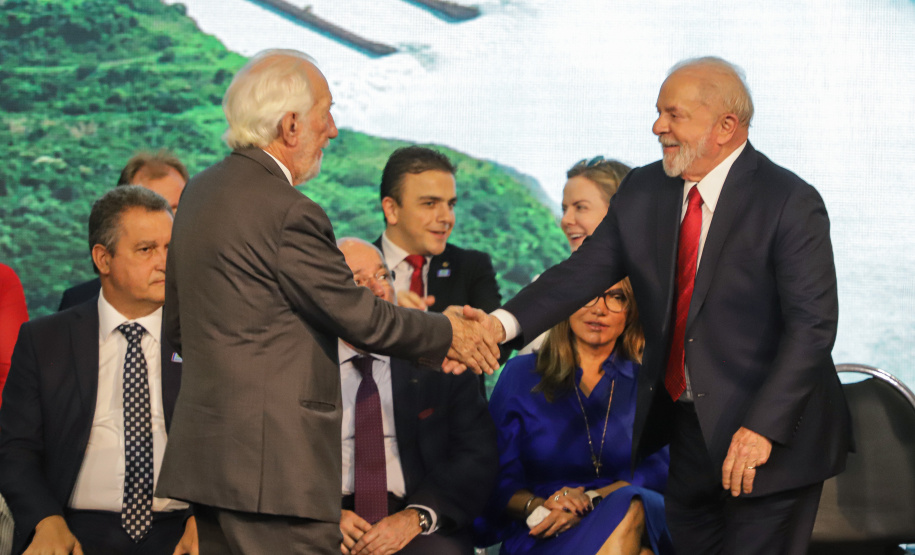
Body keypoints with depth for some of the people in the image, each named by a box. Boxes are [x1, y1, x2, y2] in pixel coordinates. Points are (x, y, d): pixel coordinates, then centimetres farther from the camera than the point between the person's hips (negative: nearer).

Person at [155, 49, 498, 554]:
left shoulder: (200, 192, 11)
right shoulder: (288, 214, -17)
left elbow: (178, 326, 20)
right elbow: (361, 317, -9)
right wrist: (447, 335, 6)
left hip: (208, 452, 10)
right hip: (275, 462, -10)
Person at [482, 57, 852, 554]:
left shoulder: (791, 204, -12)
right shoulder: (642, 193, 6)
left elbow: (812, 324, -17)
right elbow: (584, 271, 0)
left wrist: (763, 428, -24)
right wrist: (502, 323, -17)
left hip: (773, 439, -6)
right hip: (687, 437, 6)